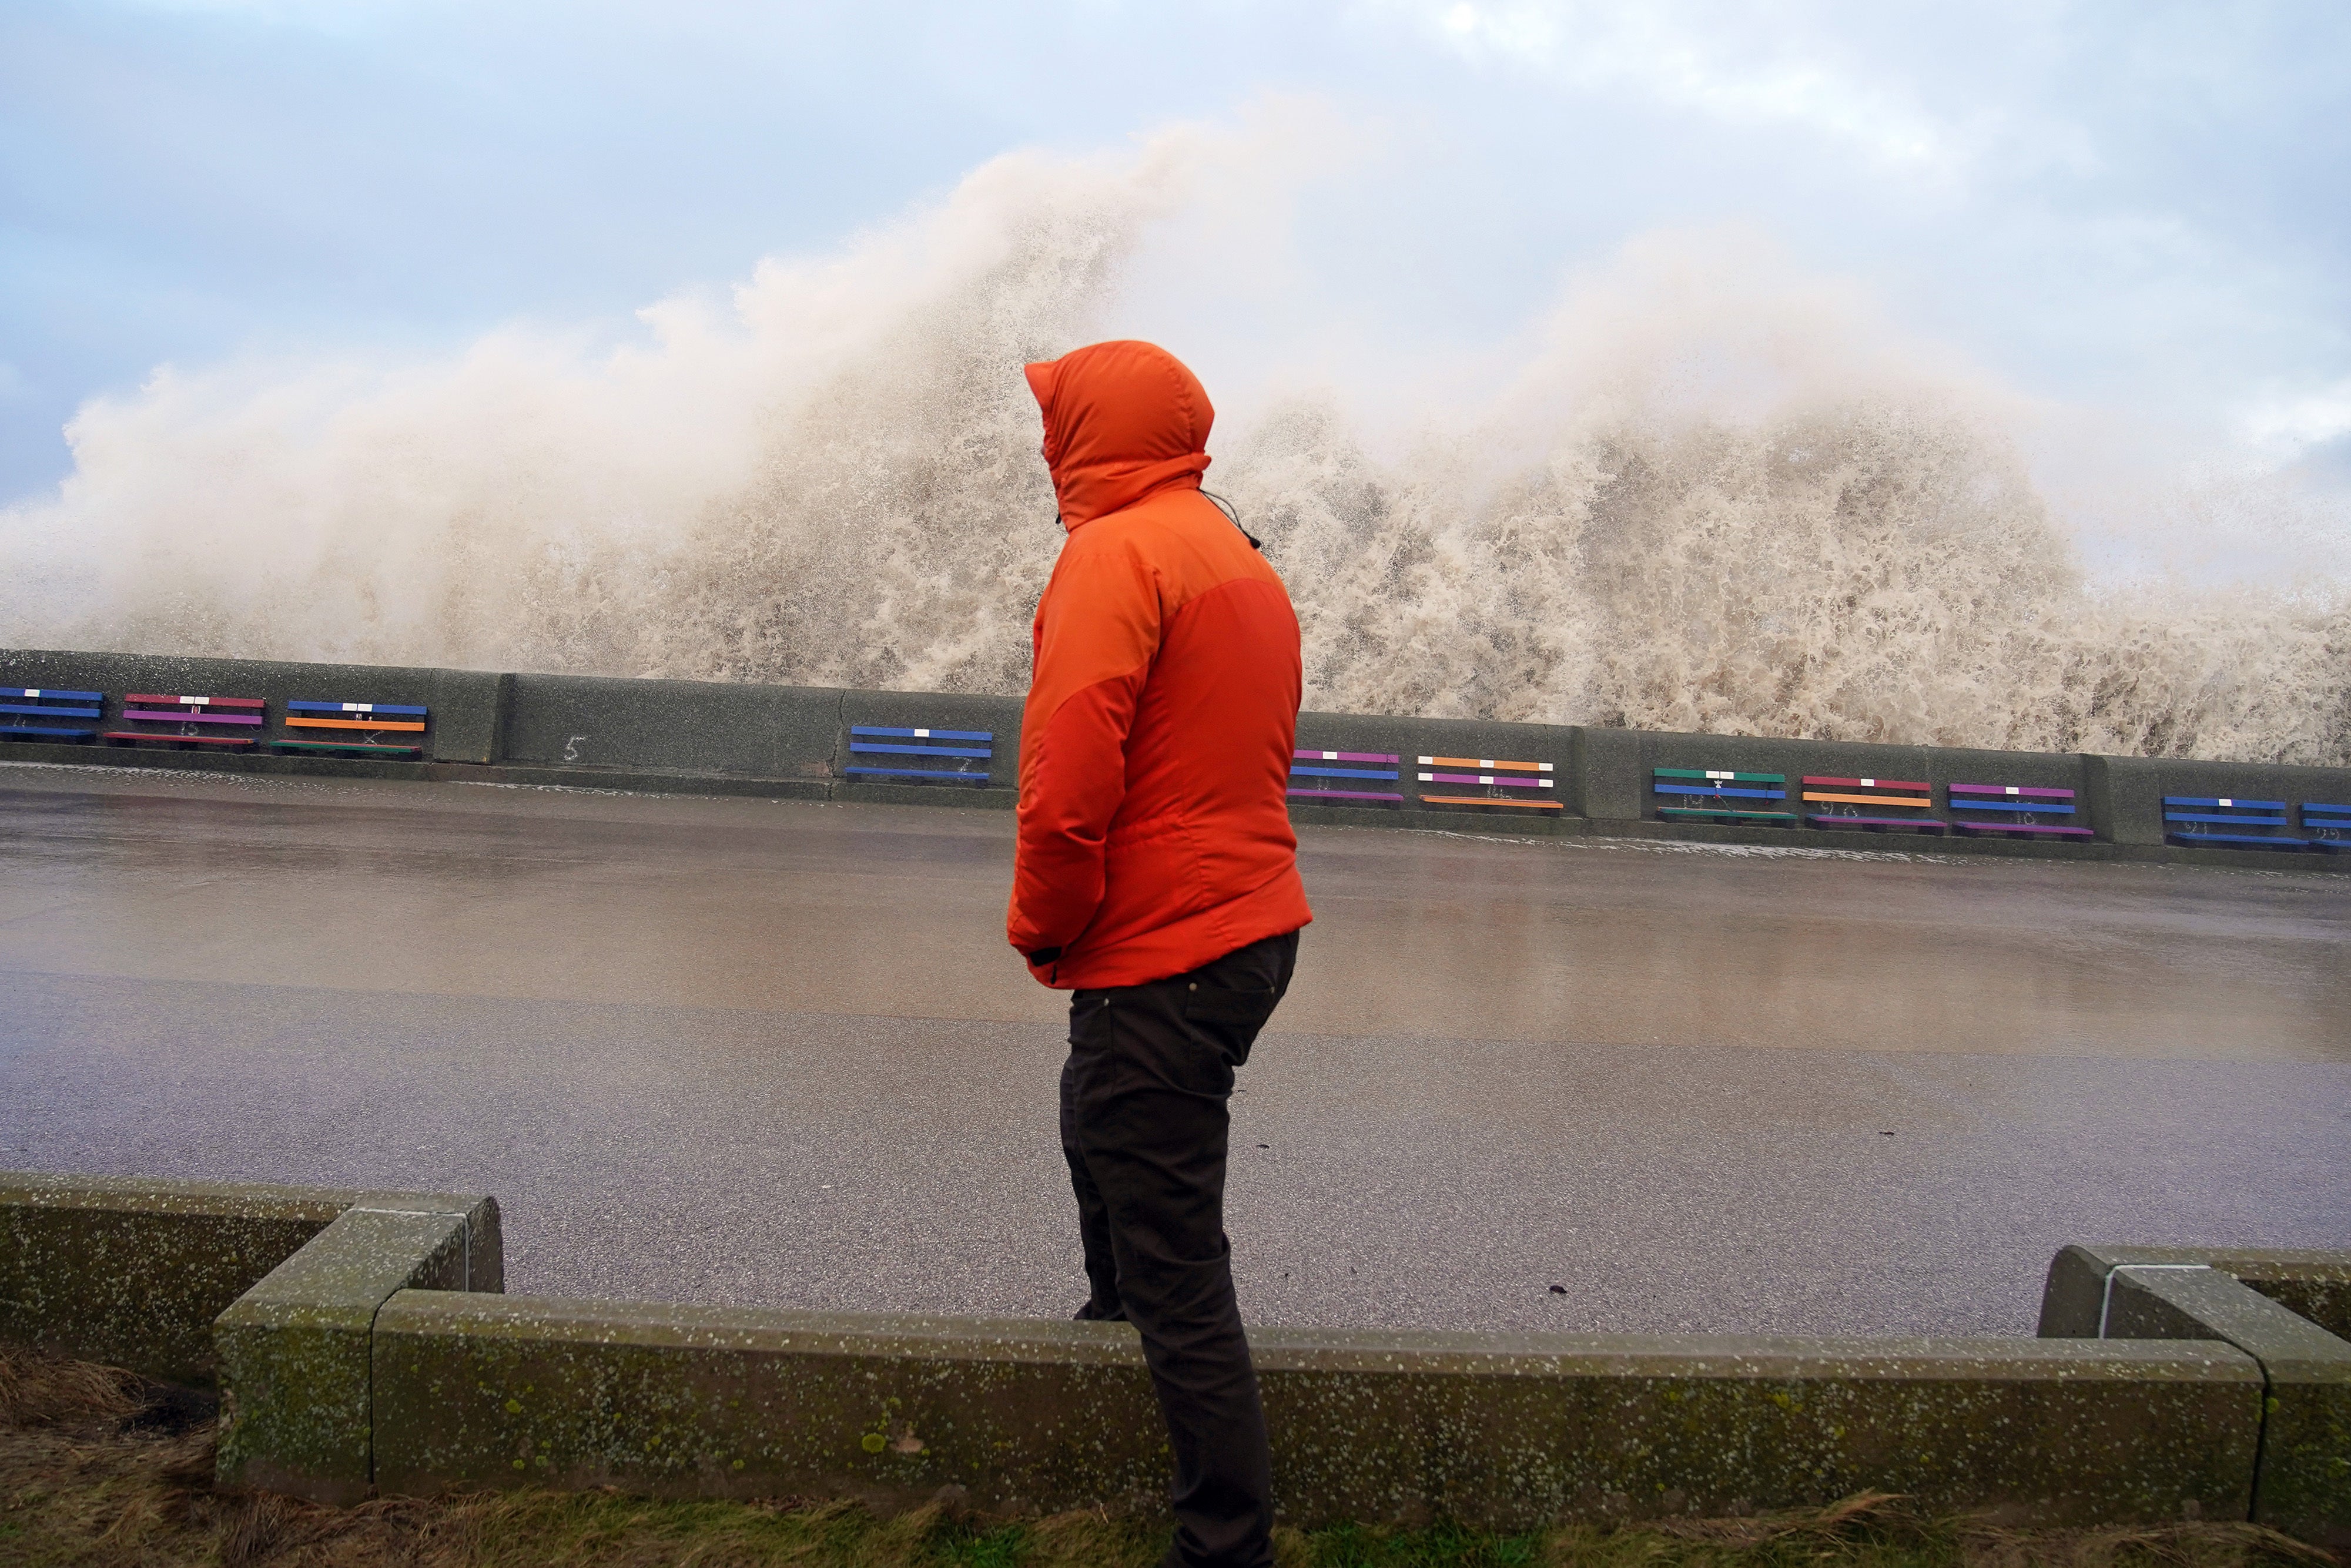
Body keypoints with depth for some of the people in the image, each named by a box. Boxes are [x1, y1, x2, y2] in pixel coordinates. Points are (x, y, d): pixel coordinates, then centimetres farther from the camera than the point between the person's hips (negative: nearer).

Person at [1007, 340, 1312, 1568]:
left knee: (1179, 1279, -2)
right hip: (1255, 927, 10)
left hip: (1158, 960, -10)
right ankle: (1112, 1312, 57)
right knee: (1097, 1130, 34)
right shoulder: (1243, 560, 15)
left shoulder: (1116, 553, -15)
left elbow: (1069, 780, -25)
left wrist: (1042, 928, -7)